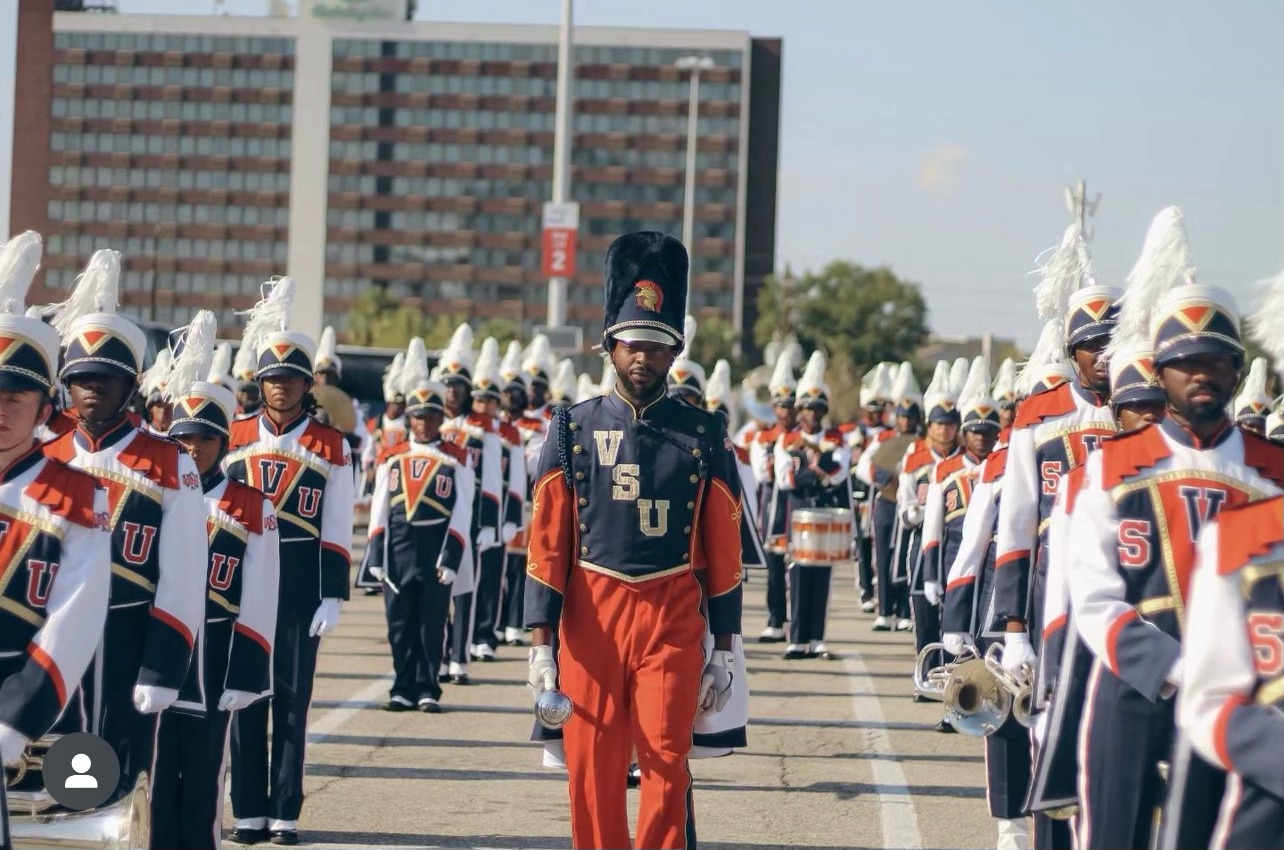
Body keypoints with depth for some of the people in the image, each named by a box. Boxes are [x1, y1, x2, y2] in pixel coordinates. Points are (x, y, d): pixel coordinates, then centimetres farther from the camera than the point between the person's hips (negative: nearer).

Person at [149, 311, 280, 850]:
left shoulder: (252, 509, -1)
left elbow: (259, 602, -3)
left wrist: (245, 675, -7)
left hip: (213, 655, -2)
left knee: (204, 769, 4)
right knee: (156, 763, 3)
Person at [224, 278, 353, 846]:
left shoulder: (331, 448, 2)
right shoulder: (233, 440, 6)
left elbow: (337, 531, 0)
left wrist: (334, 596, -6)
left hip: (301, 585, -1)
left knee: (292, 699, 3)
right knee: (244, 695, 4)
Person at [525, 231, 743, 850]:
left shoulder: (702, 437, 4)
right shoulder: (574, 431, 4)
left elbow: (723, 551, 5)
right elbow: (547, 543, 2)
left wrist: (724, 649, 3)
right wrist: (541, 643, -4)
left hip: (672, 619, -1)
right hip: (591, 617, 1)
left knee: (666, 763, -6)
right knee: (592, 772, 4)